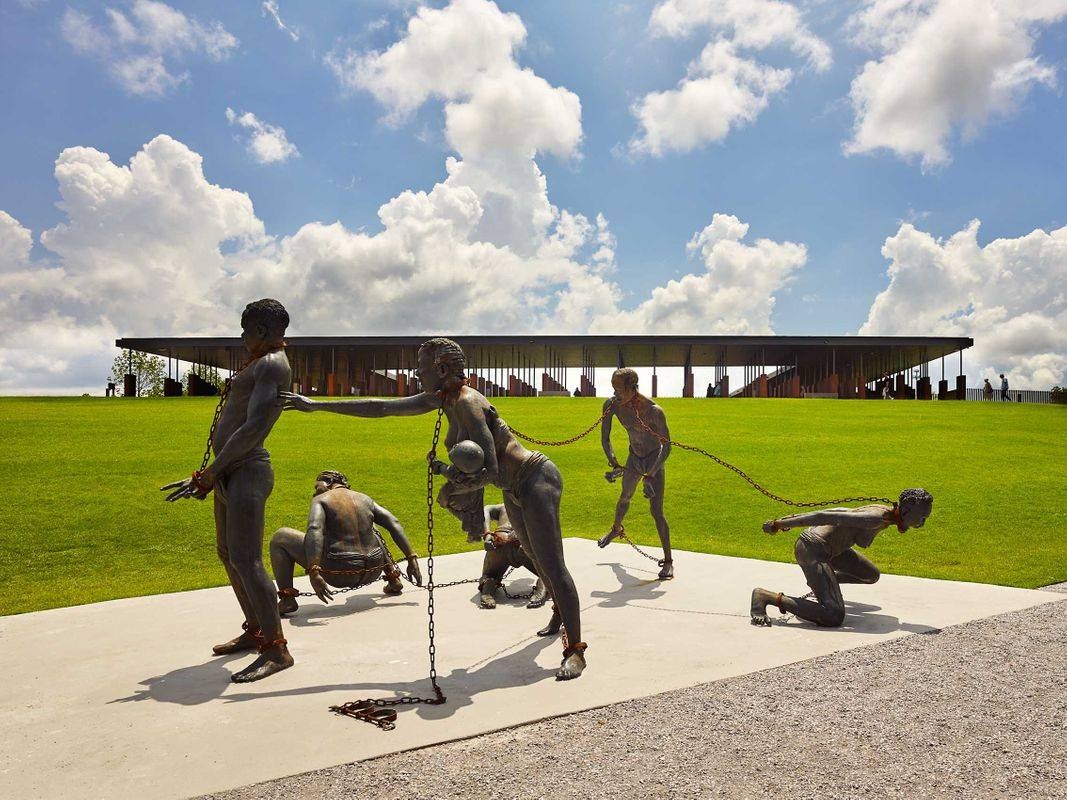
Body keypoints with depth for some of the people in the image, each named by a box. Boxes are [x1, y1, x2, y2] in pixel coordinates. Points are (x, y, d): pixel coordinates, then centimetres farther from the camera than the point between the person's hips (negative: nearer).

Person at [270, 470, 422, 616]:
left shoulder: (320, 500, -2)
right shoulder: (365, 499, 12)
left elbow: (314, 530, -21)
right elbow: (394, 524, 6)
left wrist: (313, 573, -29)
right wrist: (411, 558, 5)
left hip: (340, 574, -5)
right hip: (373, 572, 5)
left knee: (280, 537, 8)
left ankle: (287, 600, 1)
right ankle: (394, 581, 35)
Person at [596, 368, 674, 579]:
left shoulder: (654, 411, -31)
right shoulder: (611, 404, -18)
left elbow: (666, 445, -22)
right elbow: (605, 438, -8)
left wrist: (651, 475, -27)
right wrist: (613, 463, -22)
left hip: (654, 459, -5)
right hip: (634, 457, 5)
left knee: (656, 511, -11)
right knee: (625, 497, 26)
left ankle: (668, 561, 0)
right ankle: (616, 528, 56)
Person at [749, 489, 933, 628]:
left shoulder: (885, 512, 6)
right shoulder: (876, 518, -26)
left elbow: (841, 511, 12)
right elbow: (826, 516, -26)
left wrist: (795, 518, 18)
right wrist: (779, 525, -21)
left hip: (831, 547, 11)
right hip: (811, 550, -11)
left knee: (872, 575, 27)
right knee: (834, 617, -19)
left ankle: (819, 582, 38)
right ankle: (764, 596, -14)